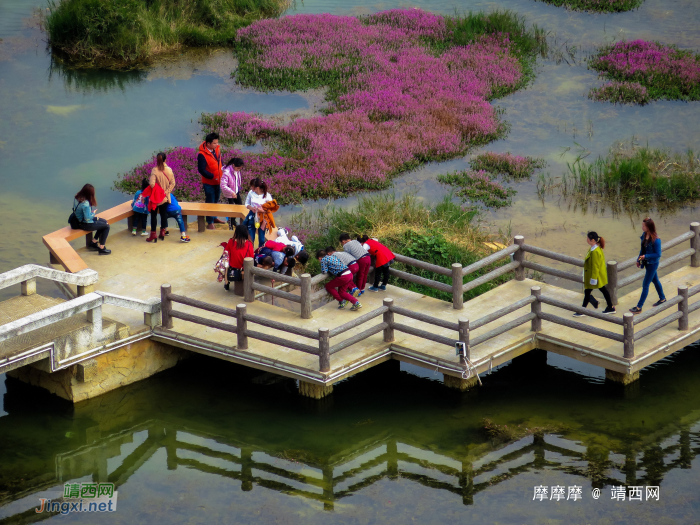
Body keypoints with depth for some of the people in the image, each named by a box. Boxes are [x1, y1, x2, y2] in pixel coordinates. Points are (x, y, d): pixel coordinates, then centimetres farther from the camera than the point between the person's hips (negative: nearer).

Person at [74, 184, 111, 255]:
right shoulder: (85, 204, -33)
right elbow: (88, 218, -28)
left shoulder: (77, 197, -6)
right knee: (106, 226, 0)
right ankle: (101, 248, 8)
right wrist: (93, 213, -10)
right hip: (85, 224, -9)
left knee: (104, 222, 21)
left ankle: (93, 243, 29)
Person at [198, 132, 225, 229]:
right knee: (210, 202, 3)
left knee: (216, 199, 22)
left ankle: (214, 218, 41)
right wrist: (212, 176, -26)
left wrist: (222, 170, -1)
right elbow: (201, 170, -25)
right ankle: (210, 223, 15)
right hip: (208, 182, -7)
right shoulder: (202, 154, -25)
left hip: (217, 181, 7)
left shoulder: (217, 149, -2)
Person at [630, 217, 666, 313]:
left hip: (652, 264, -9)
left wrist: (645, 256, -28)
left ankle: (639, 307, 6)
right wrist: (639, 259, 11)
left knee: (645, 285, -1)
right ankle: (662, 298, 45)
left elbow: (658, 254, -22)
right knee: (655, 280, 25)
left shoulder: (655, 240, -28)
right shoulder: (644, 235, -3)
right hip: (646, 262, 9)